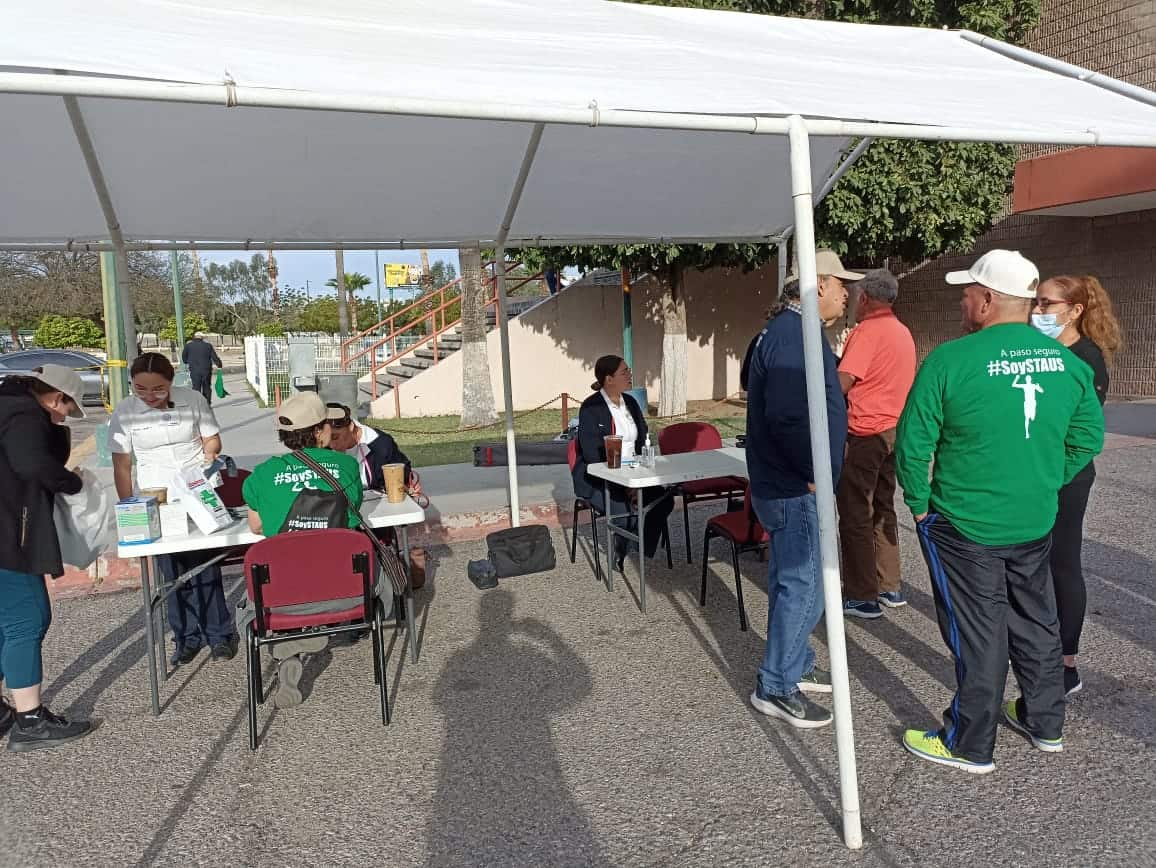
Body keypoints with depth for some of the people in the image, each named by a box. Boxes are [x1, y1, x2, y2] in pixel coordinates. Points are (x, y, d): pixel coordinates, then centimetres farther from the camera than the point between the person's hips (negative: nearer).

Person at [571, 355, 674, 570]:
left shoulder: (630, 403, 10)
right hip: (597, 479, -6)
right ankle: (620, 557, -2)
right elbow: (592, 454, -18)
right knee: (630, 509, -29)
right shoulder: (591, 408, -11)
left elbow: (643, 443, 11)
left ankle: (645, 554, -1)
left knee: (664, 499, -16)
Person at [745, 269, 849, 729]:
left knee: (793, 581, 19)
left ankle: (796, 665, 34)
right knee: (801, 586, -1)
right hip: (795, 488, -11)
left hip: (790, 483, 11)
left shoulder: (790, 331, 14)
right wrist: (814, 474, -18)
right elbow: (786, 416, -30)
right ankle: (775, 687, 11)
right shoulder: (793, 335, -20)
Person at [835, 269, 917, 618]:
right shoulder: (903, 332, 13)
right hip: (895, 429, 9)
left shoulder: (867, 330, -15)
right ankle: (889, 587, 24)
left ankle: (862, 597, 4)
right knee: (882, 509, 17)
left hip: (865, 434, -9)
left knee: (855, 515, -1)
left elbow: (841, 384, -21)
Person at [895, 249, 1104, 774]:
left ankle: (971, 747, 21)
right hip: (1037, 525, 6)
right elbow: (1088, 438, 7)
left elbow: (913, 444, -16)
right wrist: (1042, 485, 16)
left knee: (977, 635, 6)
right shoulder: (1068, 361, -1)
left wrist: (919, 504, -2)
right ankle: (1045, 723, 41)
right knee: (1036, 621, 22)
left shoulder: (949, 360, -18)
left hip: (965, 528, -6)